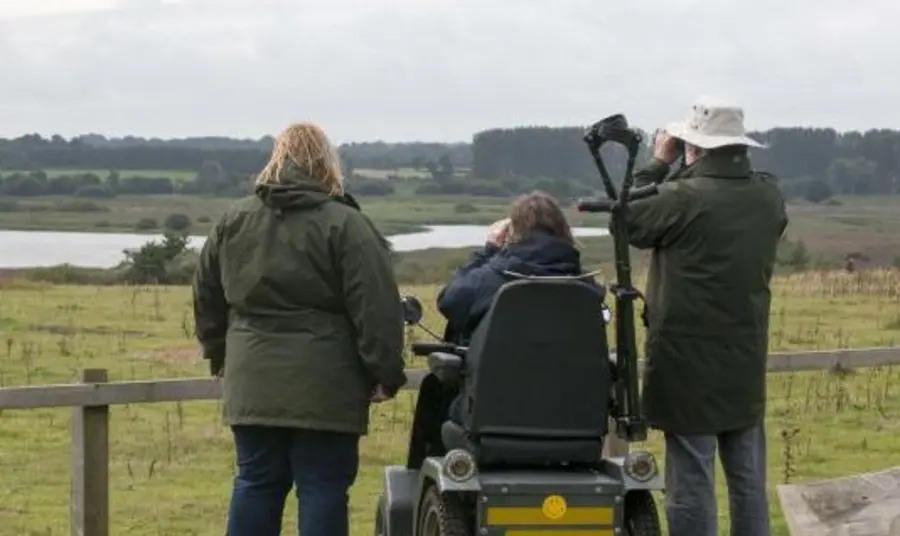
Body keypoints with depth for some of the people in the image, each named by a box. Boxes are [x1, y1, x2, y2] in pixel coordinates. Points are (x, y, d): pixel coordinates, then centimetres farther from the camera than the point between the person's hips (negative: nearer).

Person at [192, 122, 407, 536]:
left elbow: (207, 296, 18)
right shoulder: (345, 225, -7)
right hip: (323, 385, -5)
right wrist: (386, 373, -6)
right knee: (323, 487, 0)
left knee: (257, 483, 11)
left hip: (253, 381, 5)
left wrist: (220, 355, 26)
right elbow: (376, 308, -11)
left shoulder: (233, 221, 10)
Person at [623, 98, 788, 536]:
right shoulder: (769, 197, 0)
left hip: (689, 361, -6)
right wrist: (676, 174, 10)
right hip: (746, 360, 6)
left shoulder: (684, 198, -18)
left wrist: (658, 165, 6)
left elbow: (628, 221, -2)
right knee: (748, 479, 13)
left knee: (691, 479, -1)